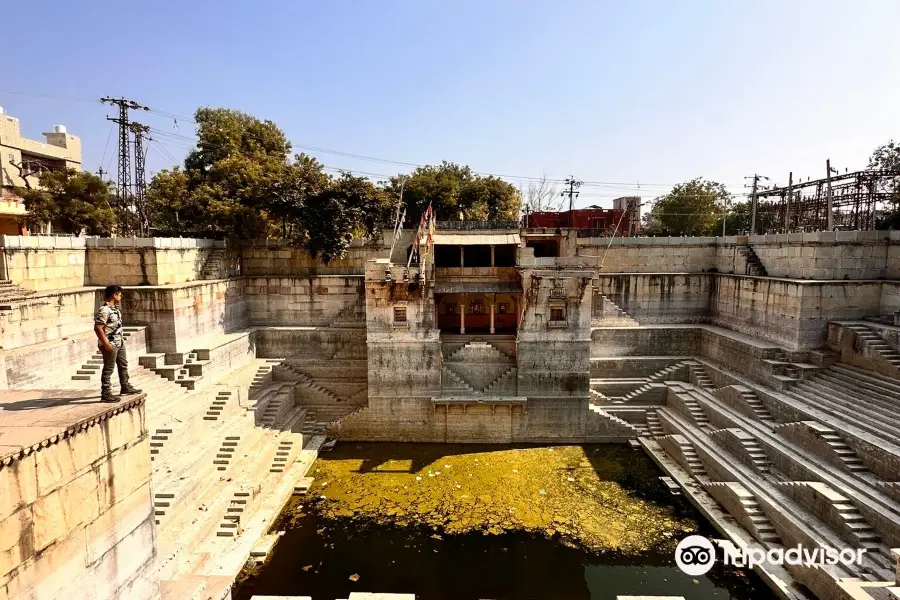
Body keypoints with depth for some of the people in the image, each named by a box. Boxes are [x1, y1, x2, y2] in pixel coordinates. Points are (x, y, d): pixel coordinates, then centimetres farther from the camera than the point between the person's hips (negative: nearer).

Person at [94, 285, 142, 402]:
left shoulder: (114, 308, 9)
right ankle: (105, 394, 7)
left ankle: (125, 387, 35)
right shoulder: (104, 310, -21)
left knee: (123, 365, 21)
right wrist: (106, 343, -24)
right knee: (108, 369, -2)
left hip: (119, 343, 10)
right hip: (110, 344, -10)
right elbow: (98, 328, -24)